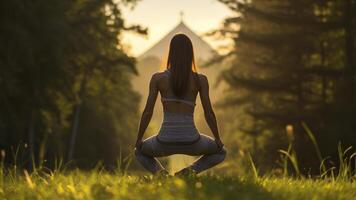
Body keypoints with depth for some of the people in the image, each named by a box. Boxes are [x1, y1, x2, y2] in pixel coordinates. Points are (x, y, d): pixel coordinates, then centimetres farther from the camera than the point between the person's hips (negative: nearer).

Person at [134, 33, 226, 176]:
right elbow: (209, 113, -1)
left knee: (140, 152, 36)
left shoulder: (157, 78, -1)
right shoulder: (200, 80, -2)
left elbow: (147, 112, 0)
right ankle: (191, 170, 1)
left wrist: (139, 139, 13)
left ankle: (160, 172, 2)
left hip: (165, 141, 1)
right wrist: (217, 139, 14)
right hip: (191, 141, 0)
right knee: (220, 153, 32)